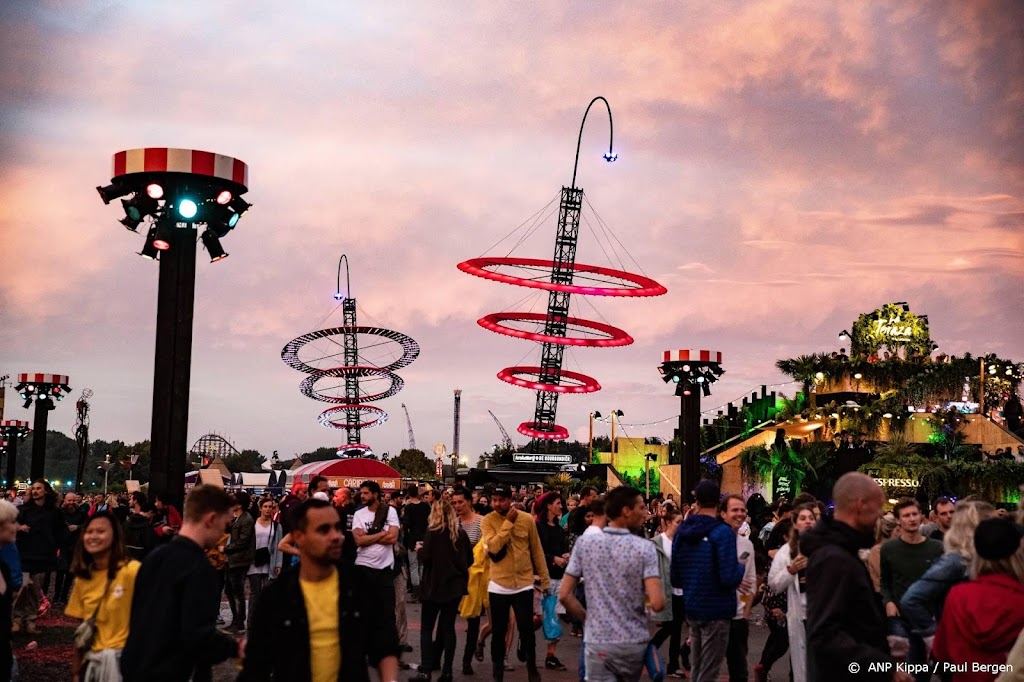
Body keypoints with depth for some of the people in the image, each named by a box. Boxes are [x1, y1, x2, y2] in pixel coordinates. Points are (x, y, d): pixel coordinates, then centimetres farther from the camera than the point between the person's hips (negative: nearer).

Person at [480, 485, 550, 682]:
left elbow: (537, 551, 5)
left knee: (527, 630, 3)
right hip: (499, 585, 0)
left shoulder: (527, 519, -3)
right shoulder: (487, 521, -7)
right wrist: (508, 522, -21)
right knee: (499, 631, 9)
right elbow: (493, 547, -22)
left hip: (524, 584, 0)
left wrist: (545, 579, 7)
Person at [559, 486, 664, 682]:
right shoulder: (644, 548, -10)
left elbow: (564, 595, -3)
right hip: (634, 642, 0)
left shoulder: (584, 543, -3)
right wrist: (644, 592, 5)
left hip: (598, 642, 0)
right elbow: (657, 604, -17)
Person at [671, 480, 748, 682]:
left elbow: (675, 578, 9)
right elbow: (729, 578, -22)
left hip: (692, 610, 6)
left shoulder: (682, 532, 4)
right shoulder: (722, 533, -15)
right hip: (716, 610, -6)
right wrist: (741, 567, -2)